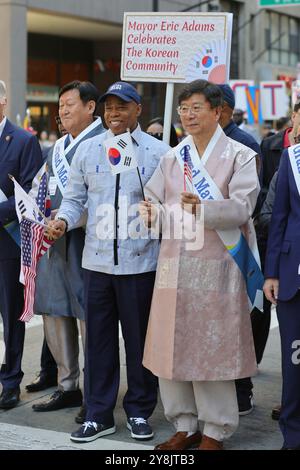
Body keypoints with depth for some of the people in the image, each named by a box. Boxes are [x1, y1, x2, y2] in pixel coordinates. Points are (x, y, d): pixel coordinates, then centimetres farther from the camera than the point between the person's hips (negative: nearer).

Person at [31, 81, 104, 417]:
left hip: (84, 241, -9)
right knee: (54, 311, 13)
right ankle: (68, 386, 25)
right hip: (53, 240, 9)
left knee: (88, 315, -3)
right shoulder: (59, 146, 19)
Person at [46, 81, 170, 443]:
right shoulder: (87, 150, 8)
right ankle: (98, 415, 21)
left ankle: (139, 412, 23)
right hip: (97, 260, 3)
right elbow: (75, 198, 11)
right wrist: (64, 220, -8)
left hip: (140, 260, -2)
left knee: (139, 339, 7)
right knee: (98, 338, 9)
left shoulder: (159, 152, 0)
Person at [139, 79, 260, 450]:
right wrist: (152, 213, -14)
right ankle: (184, 425, 22)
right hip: (174, 263, 5)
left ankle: (215, 431, 14)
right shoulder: (172, 157, 15)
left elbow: (242, 208, -13)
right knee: (171, 347, 7)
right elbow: (152, 199, 9)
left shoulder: (240, 156, 0)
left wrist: (202, 209, -29)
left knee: (212, 349, 0)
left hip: (216, 265, -4)